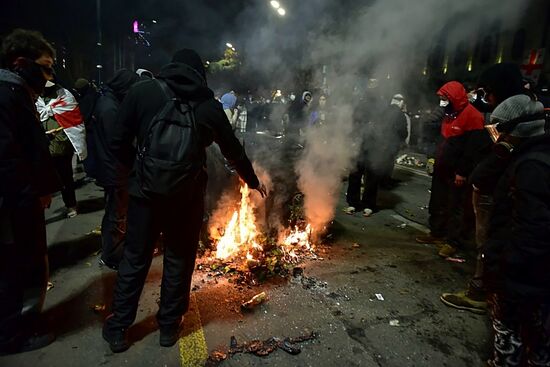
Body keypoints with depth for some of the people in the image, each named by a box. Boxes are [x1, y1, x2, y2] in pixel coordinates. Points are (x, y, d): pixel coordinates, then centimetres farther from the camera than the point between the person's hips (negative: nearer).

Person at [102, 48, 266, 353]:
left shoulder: (142, 91, -1)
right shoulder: (209, 105, 2)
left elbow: (119, 143, -2)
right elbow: (233, 150, 10)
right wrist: (253, 181, 25)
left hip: (146, 190, 0)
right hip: (188, 194, 0)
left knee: (135, 259, 14)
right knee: (179, 260, 14)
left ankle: (118, 328, 27)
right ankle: (169, 325, 29)